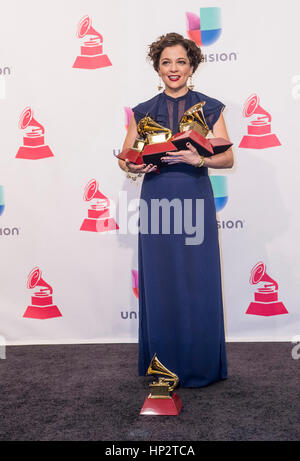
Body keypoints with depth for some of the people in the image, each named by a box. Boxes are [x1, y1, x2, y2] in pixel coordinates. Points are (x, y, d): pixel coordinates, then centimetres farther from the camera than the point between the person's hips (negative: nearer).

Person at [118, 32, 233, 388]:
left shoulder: (210, 108, 6)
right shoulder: (143, 112, 10)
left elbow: (228, 158, 1)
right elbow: (123, 158, 12)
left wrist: (199, 158, -18)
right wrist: (133, 167, -11)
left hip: (195, 202, -1)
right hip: (156, 202, 1)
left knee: (198, 282, 0)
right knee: (160, 283, 3)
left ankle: (200, 365, 16)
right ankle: (163, 366, 18)